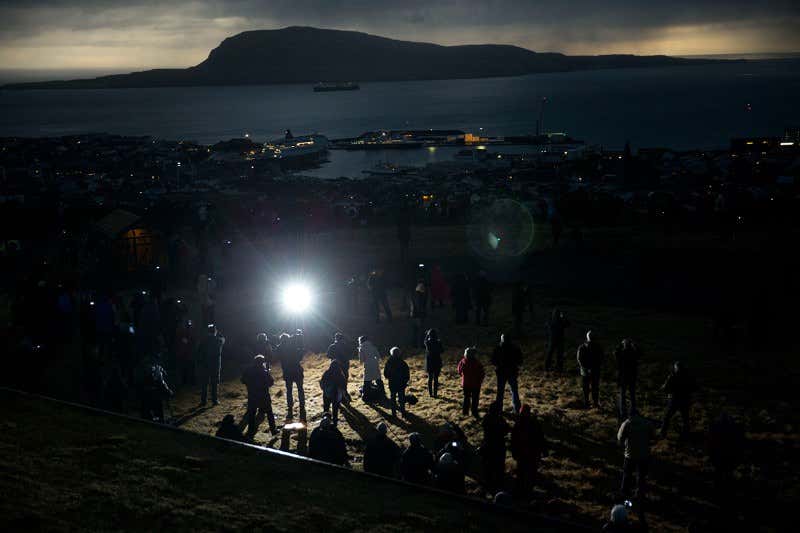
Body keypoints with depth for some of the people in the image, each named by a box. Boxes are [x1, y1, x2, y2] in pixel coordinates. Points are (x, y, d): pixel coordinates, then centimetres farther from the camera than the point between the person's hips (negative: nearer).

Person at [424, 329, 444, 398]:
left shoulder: (427, 343, -10)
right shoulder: (438, 343, -14)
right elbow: (442, 351, 0)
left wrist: (427, 335, 17)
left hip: (429, 363, 2)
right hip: (437, 363, -2)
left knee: (430, 378, 12)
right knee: (436, 379, 5)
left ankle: (430, 393, 14)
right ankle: (435, 393, 5)